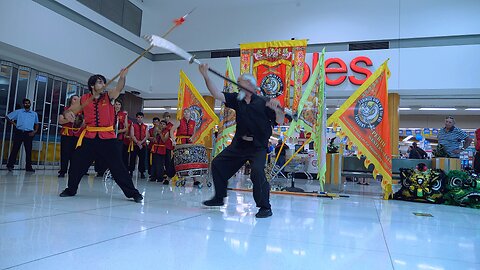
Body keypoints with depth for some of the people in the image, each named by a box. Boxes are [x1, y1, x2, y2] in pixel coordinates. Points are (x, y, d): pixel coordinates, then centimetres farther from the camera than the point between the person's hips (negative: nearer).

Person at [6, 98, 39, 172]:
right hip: (19, 132, -1)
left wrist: (35, 131, 4)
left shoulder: (34, 114, 12)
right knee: (15, 149, -1)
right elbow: (8, 117, 12)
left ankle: (28, 167, 7)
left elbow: (36, 124, 20)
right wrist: (14, 123, 1)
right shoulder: (18, 112, 7)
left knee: (28, 151, 2)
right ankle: (10, 165, 7)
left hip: (28, 134, 1)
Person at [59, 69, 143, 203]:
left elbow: (119, 88, -14)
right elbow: (70, 110, 12)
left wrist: (122, 77, -34)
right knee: (76, 164, 9)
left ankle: (133, 193, 2)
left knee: (118, 167, -3)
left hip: (107, 137, -2)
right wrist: (67, 113, -12)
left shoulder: (108, 96, 4)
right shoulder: (84, 99, 7)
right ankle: (71, 189, 33)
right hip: (89, 137, 2)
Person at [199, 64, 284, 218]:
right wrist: (205, 76, -15)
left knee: (257, 171, -27)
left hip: (258, 147, -6)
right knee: (218, 164, 11)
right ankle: (219, 198, 29)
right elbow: (217, 95, -6)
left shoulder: (263, 103, -13)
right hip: (238, 144, 6)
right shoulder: (237, 99, 1)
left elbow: (280, 121, -13)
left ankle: (265, 207, -9)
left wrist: (276, 108, -33)